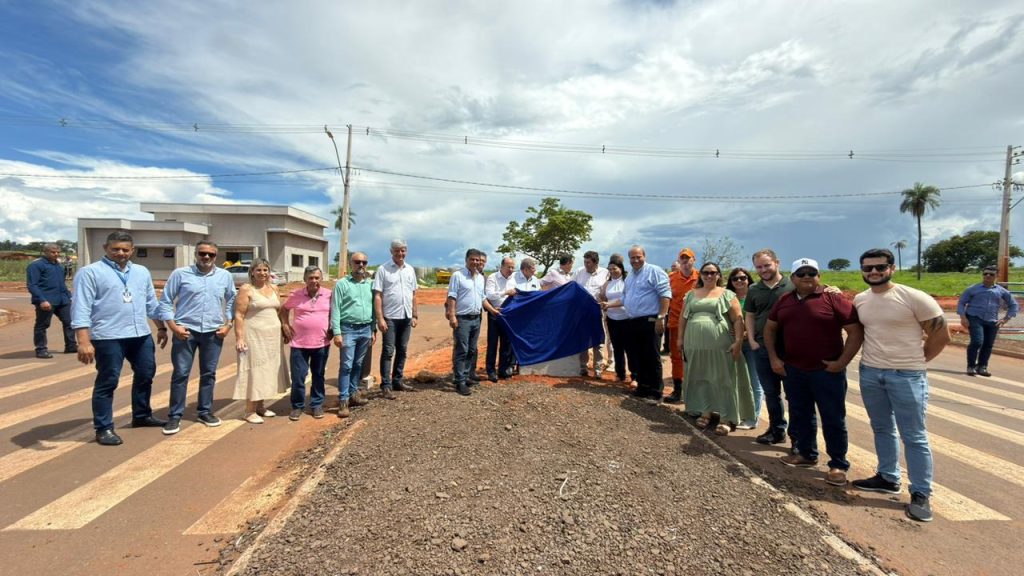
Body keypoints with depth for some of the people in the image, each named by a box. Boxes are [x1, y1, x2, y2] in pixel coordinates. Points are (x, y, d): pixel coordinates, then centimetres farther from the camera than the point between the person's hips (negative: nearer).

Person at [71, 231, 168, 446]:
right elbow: (81, 309, -11)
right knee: (107, 382, 2)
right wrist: (84, 341, -18)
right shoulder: (90, 272, -5)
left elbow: (152, 303, 21)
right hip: (108, 337, -6)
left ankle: (142, 416, 34)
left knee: (145, 375, 16)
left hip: (141, 335, 6)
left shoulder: (142, 272, 13)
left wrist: (161, 327, 20)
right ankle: (104, 428, 14)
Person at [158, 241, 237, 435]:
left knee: (209, 374, 11)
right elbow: (165, 301, 1)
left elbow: (232, 301, 14)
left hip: (213, 333, 3)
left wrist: (228, 325, 4)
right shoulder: (180, 274, -1)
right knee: (180, 374, 0)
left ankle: (205, 411, 24)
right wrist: (173, 326, -7)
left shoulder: (225, 276, 7)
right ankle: (174, 416, 11)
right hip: (185, 331, -2)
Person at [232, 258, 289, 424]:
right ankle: (250, 411, 7)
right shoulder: (246, 289, -7)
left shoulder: (274, 288, 11)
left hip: (273, 337, 6)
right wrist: (239, 338, -17)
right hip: (255, 337, -6)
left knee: (267, 371, 11)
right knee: (254, 372, -3)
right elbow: (239, 315, -11)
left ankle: (260, 406, 23)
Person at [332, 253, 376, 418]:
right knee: (346, 365, -4)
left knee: (358, 364, 13)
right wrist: (337, 332, -13)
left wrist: (373, 330, 11)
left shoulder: (370, 285, 11)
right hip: (349, 329, -4)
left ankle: (353, 393, 24)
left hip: (366, 329, 5)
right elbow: (335, 309, -7)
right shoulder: (342, 284, -3)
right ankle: (343, 400, 0)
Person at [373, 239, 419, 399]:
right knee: (388, 351, -2)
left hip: (406, 317, 5)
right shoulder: (383, 269, -6)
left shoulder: (410, 270, 10)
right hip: (390, 317, -5)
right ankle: (386, 385, 3)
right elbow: (377, 296, -9)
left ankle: (397, 380, 23)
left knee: (402, 350, 12)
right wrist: (380, 318, -15)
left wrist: (415, 315, 11)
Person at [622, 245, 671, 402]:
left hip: (650, 322, -8)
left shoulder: (654, 271, -7)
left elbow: (665, 294, -14)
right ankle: (642, 387, 25)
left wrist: (661, 317, -20)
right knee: (637, 357, 13)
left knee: (652, 358, -3)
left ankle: (655, 392, 6)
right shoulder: (629, 277, 19)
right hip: (632, 323, 8)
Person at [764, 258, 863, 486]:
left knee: (833, 419, 5)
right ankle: (807, 454, 34)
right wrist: (773, 357, 6)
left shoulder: (834, 299, -10)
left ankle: (839, 464, 18)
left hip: (827, 371, -5)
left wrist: (842, 362, -14)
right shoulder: (784, 301, 6)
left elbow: (856, 331, -10)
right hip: (793, 370, 5)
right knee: (799, 415, 17)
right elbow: (770, 329, 15)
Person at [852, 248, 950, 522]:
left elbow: (941, 335, -7)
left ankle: (921, 494, 12)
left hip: (906, 376, -5)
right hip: (869, 373, 6)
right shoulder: (859, 300, 4)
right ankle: (888, 478, 31)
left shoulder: (914, 298, -12)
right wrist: (871, 357, 11)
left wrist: (916, 361, -1)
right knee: (882, 429, 17)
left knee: (914, 437, 3)